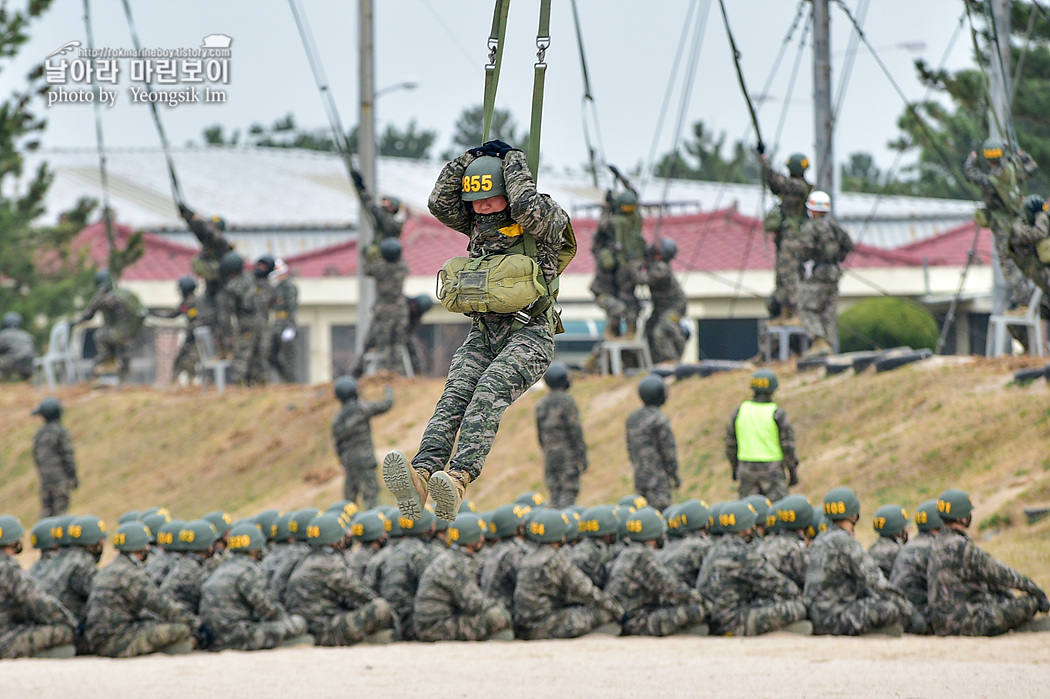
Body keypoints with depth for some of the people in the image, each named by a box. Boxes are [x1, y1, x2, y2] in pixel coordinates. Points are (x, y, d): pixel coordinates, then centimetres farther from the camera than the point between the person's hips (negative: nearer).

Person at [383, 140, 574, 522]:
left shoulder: (547, 222, 1)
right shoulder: (477, 223, 19)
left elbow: (528, 207, -21)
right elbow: (440, 202, 8)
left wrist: (513, 161, -5)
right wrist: (473, 157, 6)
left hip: (529, 335, -5)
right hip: (482, 334, 5)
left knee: (490, 390, -32)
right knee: (455, 395, -23)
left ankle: (458, 478, -53)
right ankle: (421, 475, -47)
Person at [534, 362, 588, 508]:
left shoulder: (541, 404, 10)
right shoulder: (566, 401, -11)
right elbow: (575, 430, -14)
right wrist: (582, 456, -11)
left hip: (550, 456, 6)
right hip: (568, 455, -6)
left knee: (555, 494, 8)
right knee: (568, 492, -7)